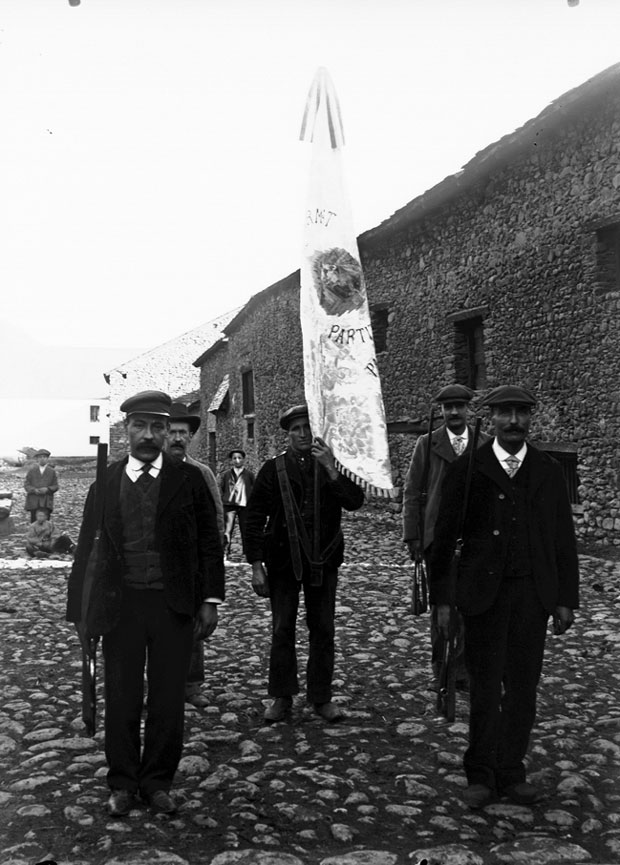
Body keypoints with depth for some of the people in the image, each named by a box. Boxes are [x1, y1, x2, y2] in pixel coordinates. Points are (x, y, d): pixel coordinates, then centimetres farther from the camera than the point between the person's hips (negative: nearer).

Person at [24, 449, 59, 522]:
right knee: (34, 522, -1)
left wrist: (47, 489, -13)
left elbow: (55, 487, 7)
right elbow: (26, 485, 6)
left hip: (46, 502, -1)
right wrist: (34, 490, -13)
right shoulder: (31, 470, 9)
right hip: (33, 501, 1)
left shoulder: (52, 471, 9)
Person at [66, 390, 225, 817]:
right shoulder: (106, 481, 3)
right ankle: (123, 783, 29)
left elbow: (209, 541, 2)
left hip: (174, 605, 0)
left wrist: (210, 600, -3)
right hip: (121, 604, 1)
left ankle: (158, 781, 28)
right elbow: (88, 546, 5)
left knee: (168, 698, 9)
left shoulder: (188, 479, 0)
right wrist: (81, 609, 3)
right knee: (122, 698, 10)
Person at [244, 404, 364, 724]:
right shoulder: (273, 469, -1)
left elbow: (355, 501, -10)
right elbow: (254, 518, -2)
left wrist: (331, 470, -21)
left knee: (323, 630, 7)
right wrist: (256, 565, -6)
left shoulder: (332, 466, 5)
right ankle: (281, 697, 19)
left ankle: (321, 696, 20)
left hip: (323, 561, 1)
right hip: (283, 561, -1)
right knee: (282, 630, 5)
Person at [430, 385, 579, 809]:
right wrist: (443, 599, -4)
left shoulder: (549, 471, 6)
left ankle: (512, 772, 23)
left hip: (534, 594, 2)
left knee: (523, 687, 8)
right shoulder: (467, 470, -2)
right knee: (485, 687, 2)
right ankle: (482, 776, 18)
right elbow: (444, 537, -1)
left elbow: (564, 539, 9)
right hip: (484, 592, -2)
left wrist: (566, 599, 5)